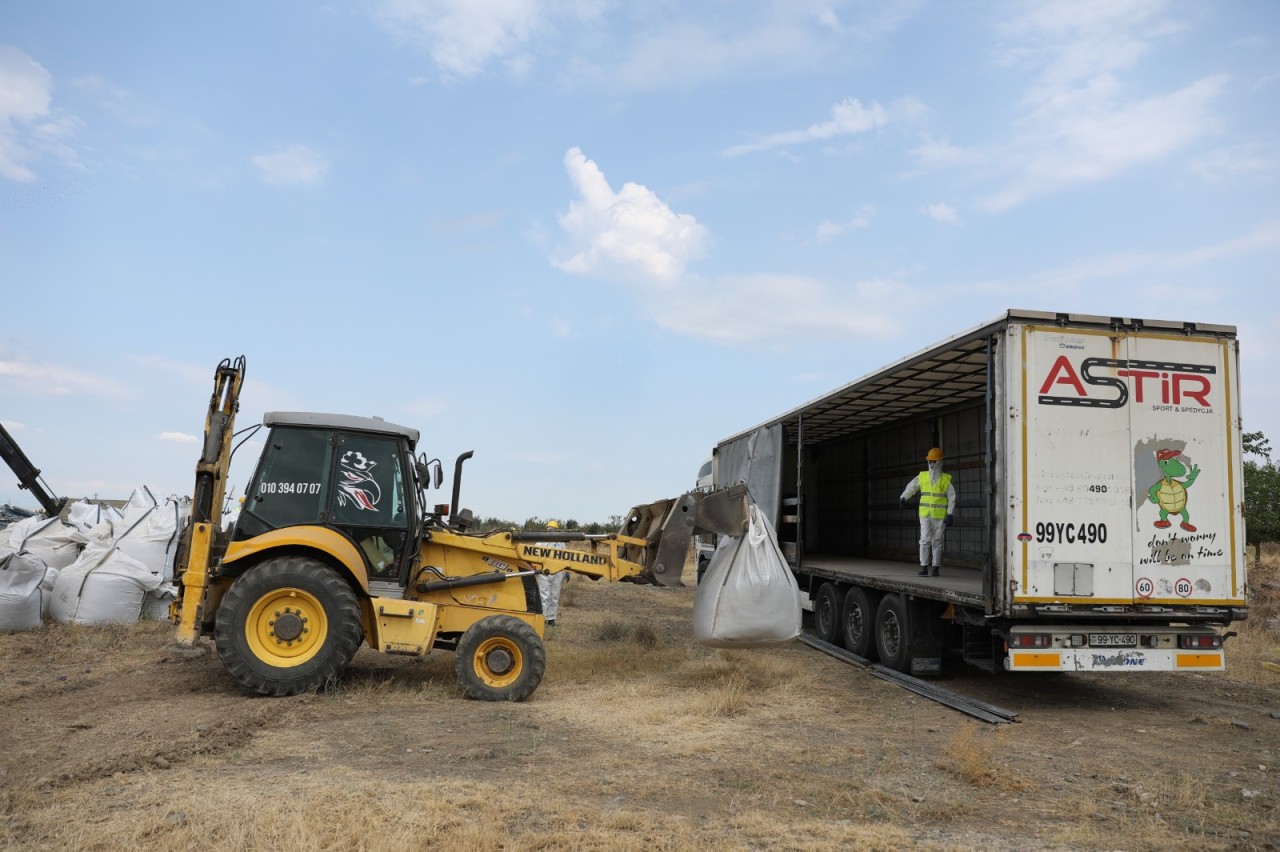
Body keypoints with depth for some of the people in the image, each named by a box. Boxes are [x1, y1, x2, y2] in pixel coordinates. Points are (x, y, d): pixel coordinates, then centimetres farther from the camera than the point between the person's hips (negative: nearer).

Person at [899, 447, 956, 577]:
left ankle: (936, 568, 11)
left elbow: (952, 498, -4)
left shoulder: (946, 479, -3)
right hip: (925, 514, 2)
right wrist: (903, 498, 25)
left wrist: (950, 515, -10)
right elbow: (911, 487, 19)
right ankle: (924, 568, -4)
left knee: (937, 542, 4)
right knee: (925, 540, -6)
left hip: (940, 516, -2)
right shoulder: (922, 476, 4)